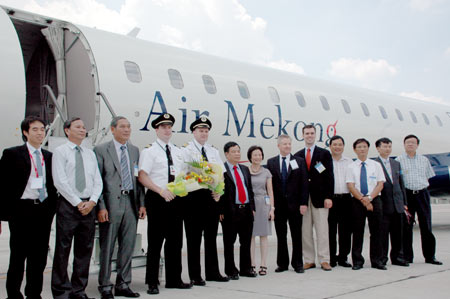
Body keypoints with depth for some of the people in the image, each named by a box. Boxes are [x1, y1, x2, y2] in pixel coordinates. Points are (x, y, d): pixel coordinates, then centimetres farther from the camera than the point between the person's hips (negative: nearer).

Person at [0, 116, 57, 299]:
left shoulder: (49, 156, 13)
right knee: (18, 256, 4)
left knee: (39, 256, 10)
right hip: (22, 210, -4)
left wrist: (52, 209, 8)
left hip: (44, 210, 4)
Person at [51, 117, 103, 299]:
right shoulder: (61, 151, 0)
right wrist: (77, 202, -12)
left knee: (85, 249, 8)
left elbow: (98, 181, 11)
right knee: (63, 249, -1)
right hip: (68, 205, -5)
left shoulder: (90, 154, 16)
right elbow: (60, 181, -9)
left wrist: (91, 201, -5)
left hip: (88, 205, 5)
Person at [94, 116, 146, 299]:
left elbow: (138, 178, 14)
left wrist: (141, 203, 7)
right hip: (111, 203, -5)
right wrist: (101, 206, -12)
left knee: (128, 247, 10)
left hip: (131, 203, 5)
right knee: (107, 248, 3)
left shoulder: (134, 150, 13)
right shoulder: (101, 150, -2)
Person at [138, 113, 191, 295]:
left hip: (176, 199, 6)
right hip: (157, 199, -6)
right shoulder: (149, 151, -3)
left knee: (175, 241, 10)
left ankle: (174, 280, 21)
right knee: (155, 242, -1)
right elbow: (142, 176, -12)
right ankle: (152, 282, 9)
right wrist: (161, 191, -21)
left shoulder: (178, 152, 16)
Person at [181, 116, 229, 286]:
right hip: (194, 197, -5)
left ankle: (212, 272, 22)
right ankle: (195, 276, 8)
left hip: (212, 197, 5)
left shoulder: (214, 152, 16)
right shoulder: (186, 151, -1)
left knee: (211, 237, 12)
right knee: (194, 238, 0)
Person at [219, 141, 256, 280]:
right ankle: (230, 270, 14)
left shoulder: (245, 169, 15)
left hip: (246, 209, 6)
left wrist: (252, 207, 11)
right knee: (229, 242, 4)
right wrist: (221, 211, -13)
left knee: (246, 241, 12)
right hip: (230, 211, -6)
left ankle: (246, 268, 23)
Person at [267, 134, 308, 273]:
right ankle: (282, 263, 16)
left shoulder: (300, 161, 4)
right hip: (278, 205, 1)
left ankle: (297, 263, 14)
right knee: (281, 236, 7)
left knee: (296, 235, 5)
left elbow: (304, 184, 0)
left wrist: (303, 203, -8)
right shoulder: (271, 162, 6)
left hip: (295, 204, -1)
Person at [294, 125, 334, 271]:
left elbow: (329, 176, 1)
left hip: (320, 197, -2)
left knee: (322, 230, -1)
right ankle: (309, 260, 12)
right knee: (305, 231, 4)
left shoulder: (324, 154, 6)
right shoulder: (297, 156, 12)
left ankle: (324, 260, 6)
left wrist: (328, 197, -8)